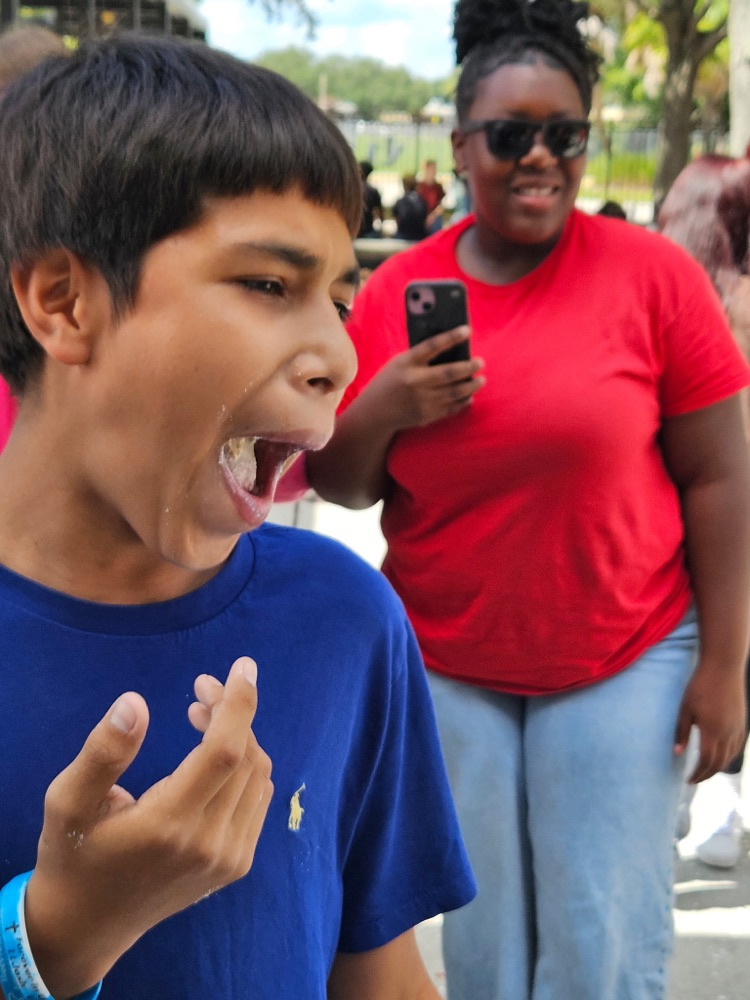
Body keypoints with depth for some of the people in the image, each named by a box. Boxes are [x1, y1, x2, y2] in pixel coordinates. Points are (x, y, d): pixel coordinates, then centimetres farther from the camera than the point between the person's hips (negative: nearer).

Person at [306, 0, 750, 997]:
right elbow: (337, 484, 7)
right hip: (447, 663, 2)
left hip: (624, 659, -2)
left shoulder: (653, 273, -7)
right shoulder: (396, 288, 0)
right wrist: (384, 407, -14)